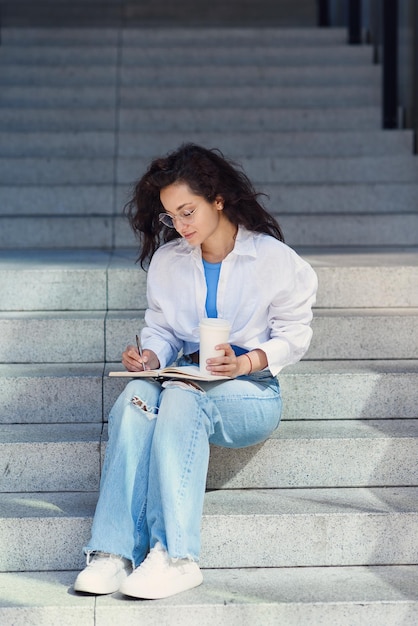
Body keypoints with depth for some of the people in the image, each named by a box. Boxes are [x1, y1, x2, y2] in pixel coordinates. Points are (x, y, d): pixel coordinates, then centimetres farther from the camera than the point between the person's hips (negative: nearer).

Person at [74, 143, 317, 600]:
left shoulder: (274, 258, -1)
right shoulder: (167, 261, 11)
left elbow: (294, 335, 0)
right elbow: (160, 328, 14)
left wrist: (244, 363, -16)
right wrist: (150, 356, -9)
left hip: (252, 391, -3)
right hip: (186, 379, 4)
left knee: (181, 397, -37)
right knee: (134, 398, -33)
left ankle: (175, 557, -43)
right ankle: (115, 553, -41)